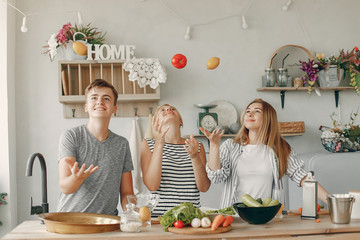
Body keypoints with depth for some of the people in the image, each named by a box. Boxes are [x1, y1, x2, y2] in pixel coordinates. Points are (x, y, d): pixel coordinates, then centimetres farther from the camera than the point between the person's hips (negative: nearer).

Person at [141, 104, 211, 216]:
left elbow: (204, 187, 4)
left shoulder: (196, 146, 14)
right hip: (159, 215, -2)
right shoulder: (148, 144, 8)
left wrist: (195, 157, -10)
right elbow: (152, 185, -7)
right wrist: (159, 144, -12)